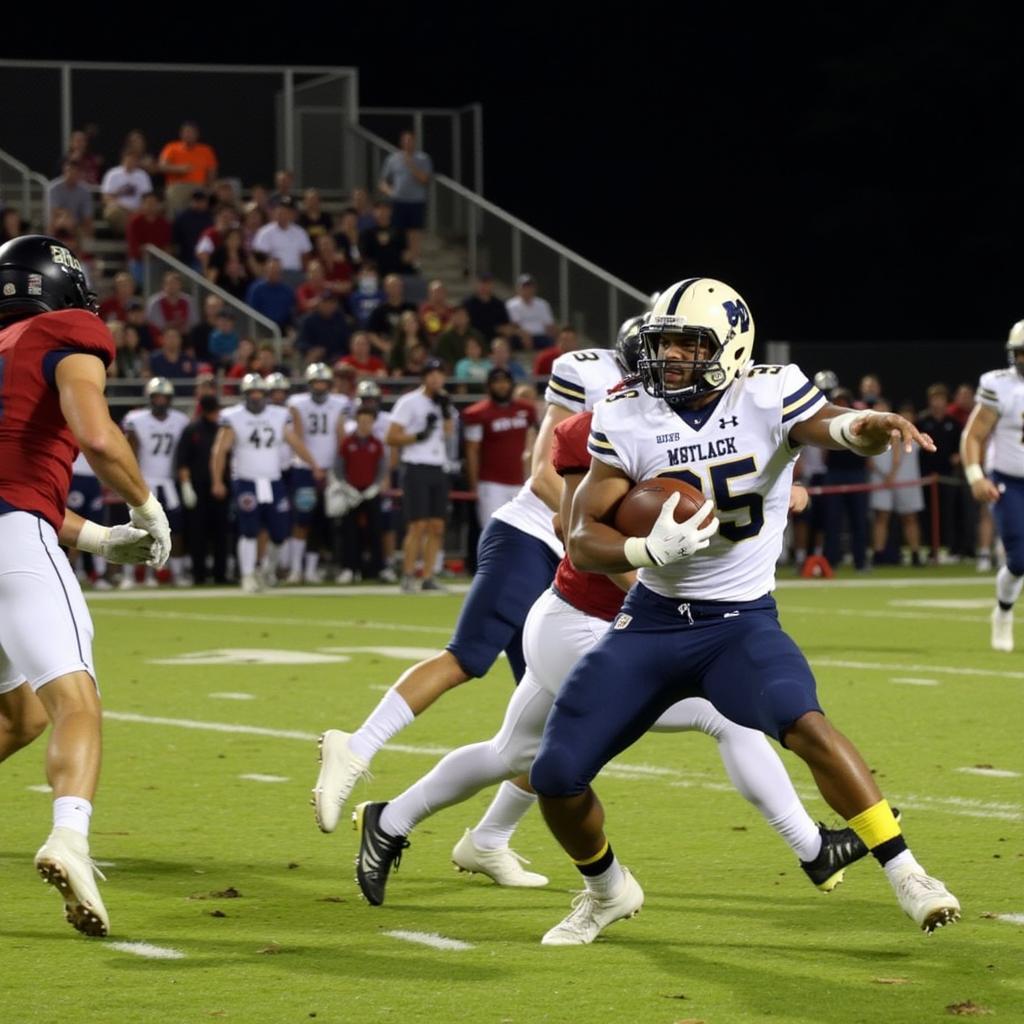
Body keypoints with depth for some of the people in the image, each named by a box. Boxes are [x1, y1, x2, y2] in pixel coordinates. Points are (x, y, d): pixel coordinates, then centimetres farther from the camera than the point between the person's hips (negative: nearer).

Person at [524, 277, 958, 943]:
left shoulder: (767, 396, -11)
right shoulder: (626, 420, -5)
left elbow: (826, 423, -31)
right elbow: (583, 542, -5)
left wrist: (864, 428, -56)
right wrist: (653, 550, -25)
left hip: (742, 622, -3)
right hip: (652, 620, 3)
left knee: (804, 724, -31)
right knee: (556, 776, -3)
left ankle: (906, 875, -21)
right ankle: (607, 891, 27)